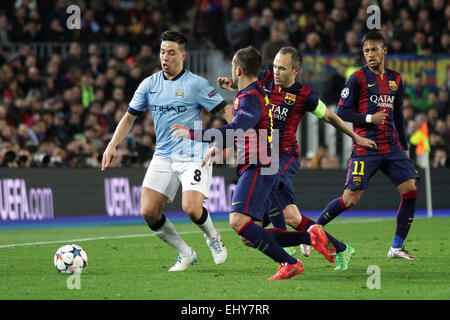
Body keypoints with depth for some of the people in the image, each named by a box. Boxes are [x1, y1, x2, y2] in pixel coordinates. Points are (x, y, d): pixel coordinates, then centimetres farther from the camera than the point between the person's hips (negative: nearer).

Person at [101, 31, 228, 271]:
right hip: (163, 157, 5)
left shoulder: (196, 84, -6)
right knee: (148, 212, -8)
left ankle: (213, 238, 12)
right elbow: (130, 116, 16)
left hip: (193, 156, -5)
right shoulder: (149, 84, 8)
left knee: (191, 208, -23)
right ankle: (185, 254, 12)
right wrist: (112, 146, 6)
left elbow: (226, 111, -4)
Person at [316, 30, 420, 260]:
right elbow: (341, 112, -4)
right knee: (350, 199, -9)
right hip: (366, 147, -5)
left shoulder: (395, 79, 15)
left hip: (392, 146, 6)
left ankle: (396, 248, 1)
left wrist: (404, 146, 21)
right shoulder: (358, 78, -3)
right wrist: (369, 118, -15)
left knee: (410, 190, -7)